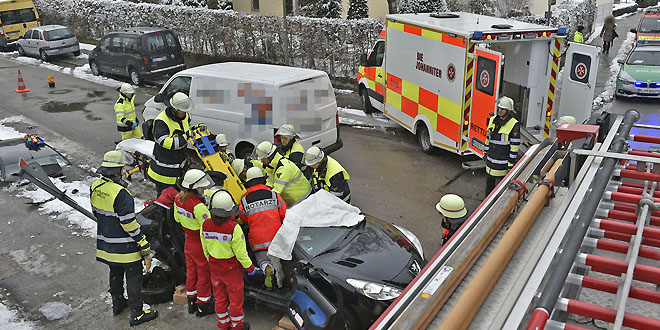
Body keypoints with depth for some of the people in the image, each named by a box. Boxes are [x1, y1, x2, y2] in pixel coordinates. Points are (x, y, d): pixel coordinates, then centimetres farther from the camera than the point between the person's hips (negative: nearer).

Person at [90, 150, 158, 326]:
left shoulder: (95, 186, -2)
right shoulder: (121, 193, -27)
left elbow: (93, 213, 10)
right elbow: (129, 224, -24)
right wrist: (145, 246, -16)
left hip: (105, 243, 8)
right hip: (124, 246, -8)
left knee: (115, 272, 26)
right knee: (133, 277, 7)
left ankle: (117, 303, 44)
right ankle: (137, 313, 16)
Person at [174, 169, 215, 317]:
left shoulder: (178, 199, -7)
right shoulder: (198, 206, -33)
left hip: (188, 242, 7)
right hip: (201, 245, -7)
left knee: (191, 271, 23)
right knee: (204, 273, 11)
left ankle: (191, 301, 39)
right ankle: (203, 306, 26)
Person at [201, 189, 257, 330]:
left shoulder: (205, 225, -14)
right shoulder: (233, 228, -28)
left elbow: (205, 249, 1)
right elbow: (240, 252, -20)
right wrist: (250, 267, -4)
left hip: (214, 269, 5)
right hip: (232, 270, -4)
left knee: (219, 298, 21)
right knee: (236, 299, 15)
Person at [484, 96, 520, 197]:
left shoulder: (514, 125, -14)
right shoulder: (493, 120, 7)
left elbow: (515, 146, -13)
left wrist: (511, 164, -14)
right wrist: (485, 153, 18)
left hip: (502, 163, -7)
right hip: (490, 160, 7)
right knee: (489, 184, 20)